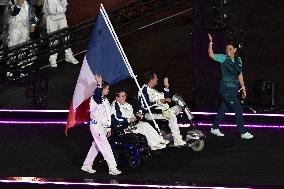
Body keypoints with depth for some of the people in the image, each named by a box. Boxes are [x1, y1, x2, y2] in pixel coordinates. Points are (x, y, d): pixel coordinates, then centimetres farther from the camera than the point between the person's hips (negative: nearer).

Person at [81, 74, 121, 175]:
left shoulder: (105, 100, 14)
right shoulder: (95, 98, -12)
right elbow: (97, 93, -39)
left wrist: (109, 128, 20)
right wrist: (99, 83, -48)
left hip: (103, 127, 9)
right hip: (96, 126, -9)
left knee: (95, 147, 16)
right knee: (105, 147, -10)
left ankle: (87, 165, 27)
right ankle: (112, 168, -10)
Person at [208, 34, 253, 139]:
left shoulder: (238, 60, 10)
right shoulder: (224, 58, -7)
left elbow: (240, 75, 17)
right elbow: (211, 55, -20)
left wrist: (243, 88, 17)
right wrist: (211, 43, -25)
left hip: (234, 89, 6)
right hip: (226, 89, -6)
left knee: (223, 109, 15)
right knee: (238, 110, -9)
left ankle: (215, 128, 27)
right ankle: (243, 132, -5)